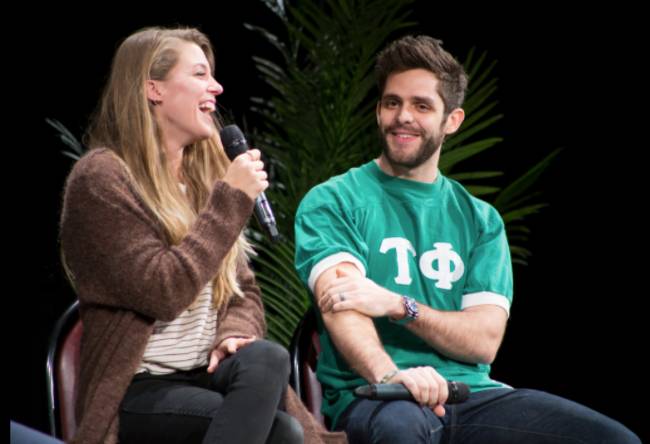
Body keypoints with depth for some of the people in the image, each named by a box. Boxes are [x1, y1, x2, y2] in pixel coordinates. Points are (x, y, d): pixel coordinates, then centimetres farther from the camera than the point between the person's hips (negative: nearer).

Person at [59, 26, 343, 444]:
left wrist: (237, 332, -5)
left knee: (267, 358, -30)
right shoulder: (101, 178, -8)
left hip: (208, 373, 6)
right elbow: (162, 292, -18)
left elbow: (244, 289, 19)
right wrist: (232, 199, -14)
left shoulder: (206, 173, 16)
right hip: (140, 389, -6)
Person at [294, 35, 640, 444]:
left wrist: (398, 305, -14)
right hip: (370, 396, -5)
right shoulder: (332, 202, 5)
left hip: (468, 392, 5)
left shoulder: (480, 219, 18)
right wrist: (389, 375, -35)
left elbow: (484, 341, 5)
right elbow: (338, 304, -14)